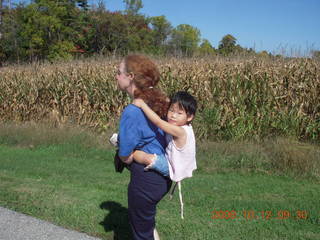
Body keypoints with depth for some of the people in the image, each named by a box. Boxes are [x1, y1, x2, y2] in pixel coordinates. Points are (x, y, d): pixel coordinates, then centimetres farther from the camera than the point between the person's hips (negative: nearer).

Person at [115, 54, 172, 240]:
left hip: (146, 179, -8)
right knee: (147, 221, 32)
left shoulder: (132, 111, -25)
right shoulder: (157, 102, 0)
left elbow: (125, 157, -18)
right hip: (163, 176, 8)